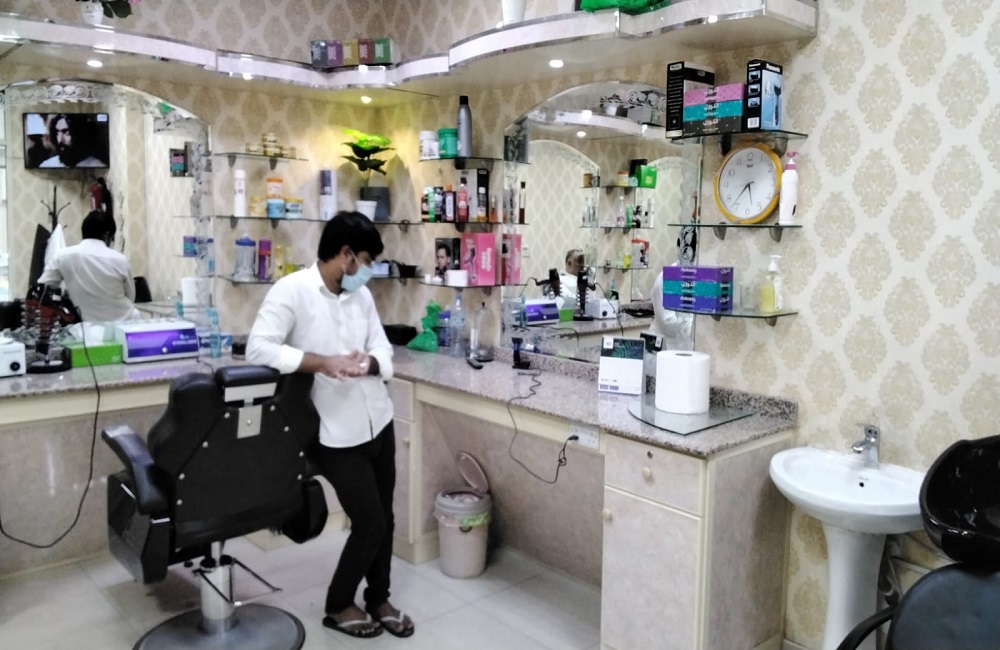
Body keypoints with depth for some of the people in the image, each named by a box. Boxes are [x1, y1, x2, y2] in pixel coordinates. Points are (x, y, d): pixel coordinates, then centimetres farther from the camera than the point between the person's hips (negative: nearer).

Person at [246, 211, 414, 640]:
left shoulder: (362, 295, 8)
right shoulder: (292, 290, -12)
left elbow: (385, 353, 6)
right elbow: (258, 349, -21)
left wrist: (368, 362, -17)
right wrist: (322, 362, -28)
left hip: (379, 423, 6)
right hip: (339, 435, -6)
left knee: (385, 519, 14)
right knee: (370, 525, 1)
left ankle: (378, 598, 36)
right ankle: (338, 606, 26)